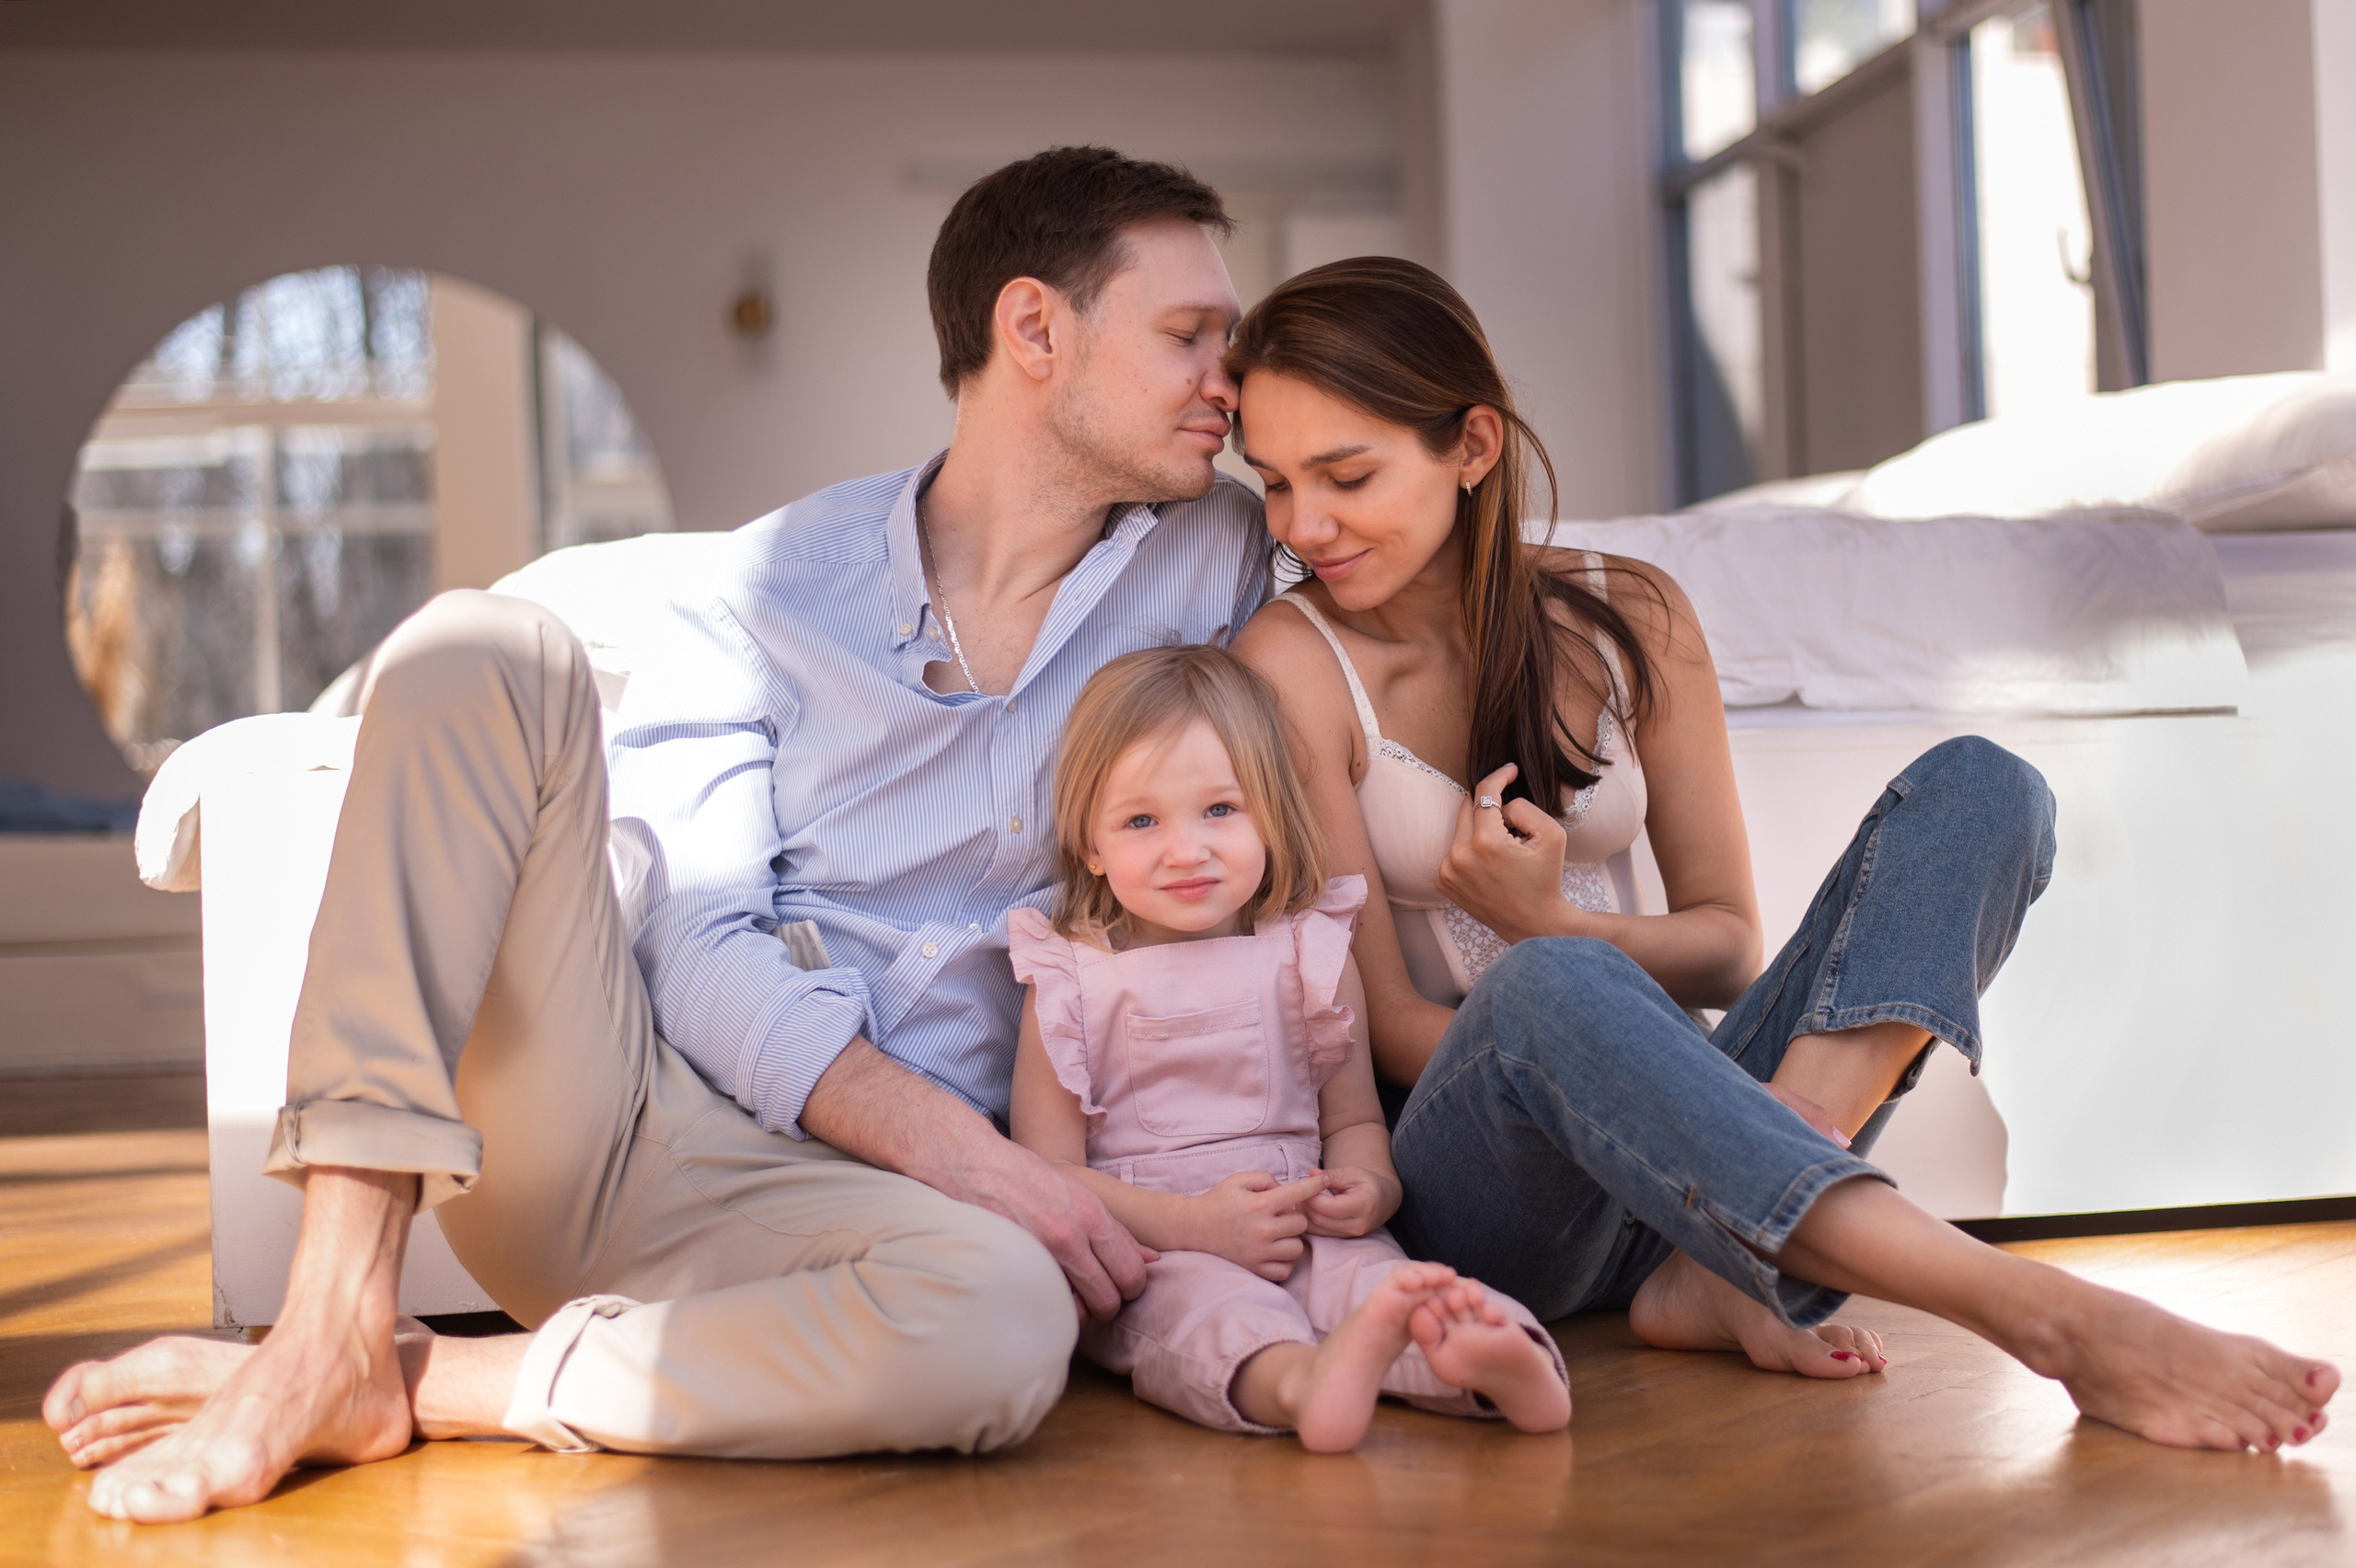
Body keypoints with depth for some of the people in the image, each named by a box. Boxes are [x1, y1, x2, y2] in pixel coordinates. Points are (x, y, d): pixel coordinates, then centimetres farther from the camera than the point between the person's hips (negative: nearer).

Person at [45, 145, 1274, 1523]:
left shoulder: (1212, 561, 10)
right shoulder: (781, 583, 5)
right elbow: (695, 943, -5)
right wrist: (959, 1146, -19)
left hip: (803, 1194, 0)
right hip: (571, 1105, 0)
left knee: (1006, 1323, -37)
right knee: (484, 650, -22)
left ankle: (420, 1388, -20)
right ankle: (333, 1329, -28)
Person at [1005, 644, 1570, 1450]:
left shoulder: (1311, 955, 11)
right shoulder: (1069, 983, 2)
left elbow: (1353, 1116, 15)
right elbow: (1047, 1171, -3)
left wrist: (1369, 1187, -10)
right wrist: (1193, 1222, -16)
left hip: (1305, 1238, 3)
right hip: (1142, 1252, -3)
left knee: (1370, 1272, -30)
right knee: (1203, 1302, -36)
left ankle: (1485, 1360, -59)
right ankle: (1299, 1381, -67)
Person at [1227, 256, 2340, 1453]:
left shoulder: (1629, 621, 7)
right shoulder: (1295, 662, -5)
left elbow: (1731, 946, 7)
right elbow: (1381, 1018, -9)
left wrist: (1549, 924, -13)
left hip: (1670, 1137, 5)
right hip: (1465, 1178, -4)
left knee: (1977, 787, -11)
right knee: (1549, 988, -40)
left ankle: (1717, 1268, -31)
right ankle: (2060, 1322, -47)